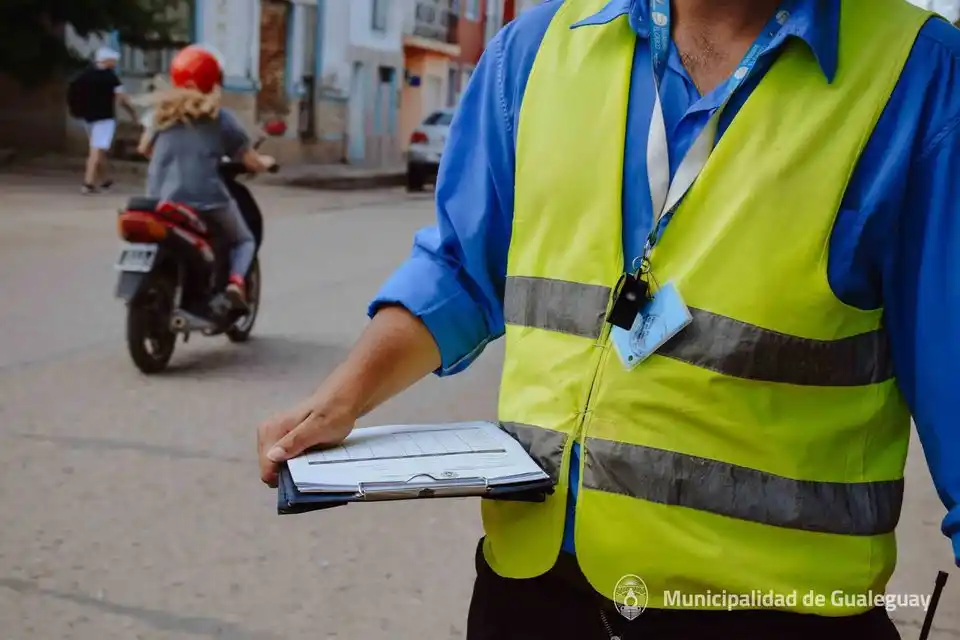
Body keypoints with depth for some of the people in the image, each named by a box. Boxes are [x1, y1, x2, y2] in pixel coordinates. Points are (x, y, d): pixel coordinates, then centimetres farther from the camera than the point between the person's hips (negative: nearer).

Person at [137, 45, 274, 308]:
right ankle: (236, 281, -9)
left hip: (161, 200, 3)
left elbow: (144, 148, 20)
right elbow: (252, 162, 3)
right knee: (244, 240, 19)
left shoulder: (162, 111, 10)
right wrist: (266, 162, 25)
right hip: (207, 200, -3)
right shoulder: (220, 117, 0)